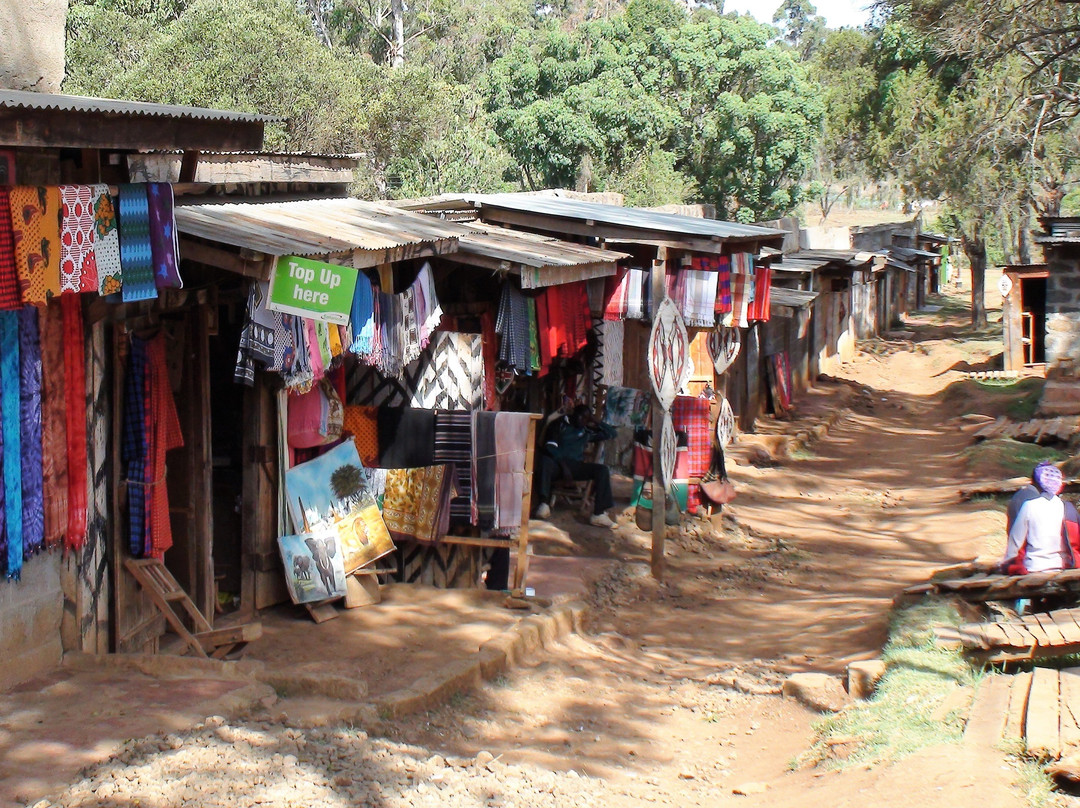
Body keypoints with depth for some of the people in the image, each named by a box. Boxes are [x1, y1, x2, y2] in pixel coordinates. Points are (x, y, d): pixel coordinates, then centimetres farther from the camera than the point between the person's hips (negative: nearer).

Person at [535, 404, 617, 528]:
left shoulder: (587, 431, 23)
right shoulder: (560, 424, 9)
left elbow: (611, 433, 28)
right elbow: (550, 446, -5)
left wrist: (596, 422, 16)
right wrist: (563, 465, -18)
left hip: (575, 466, 4)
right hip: (557, 463, -4)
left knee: (602, 469, -20)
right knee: (546, 461, -39)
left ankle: (599, 513, -29)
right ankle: (544, 503, -47)